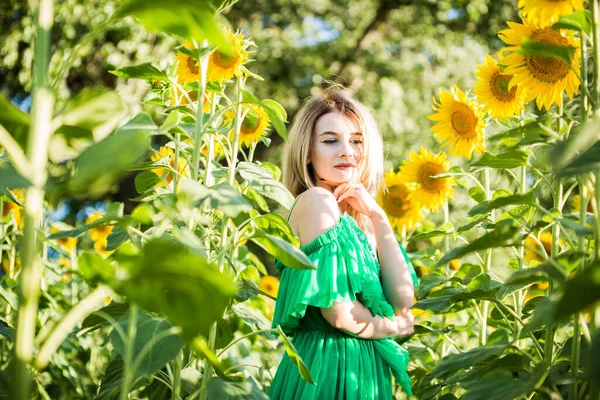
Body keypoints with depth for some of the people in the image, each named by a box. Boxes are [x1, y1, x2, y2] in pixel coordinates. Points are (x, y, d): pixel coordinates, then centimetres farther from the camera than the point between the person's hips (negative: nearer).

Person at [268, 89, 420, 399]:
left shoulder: (360, 218, 10)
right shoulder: (316, 201, -13)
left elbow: (402, 302, -1)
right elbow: (340, 313, -20)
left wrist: (377, 217, -3)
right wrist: (390, 328, -1)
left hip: (365, 367, 8)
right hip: (326, 366, -8)